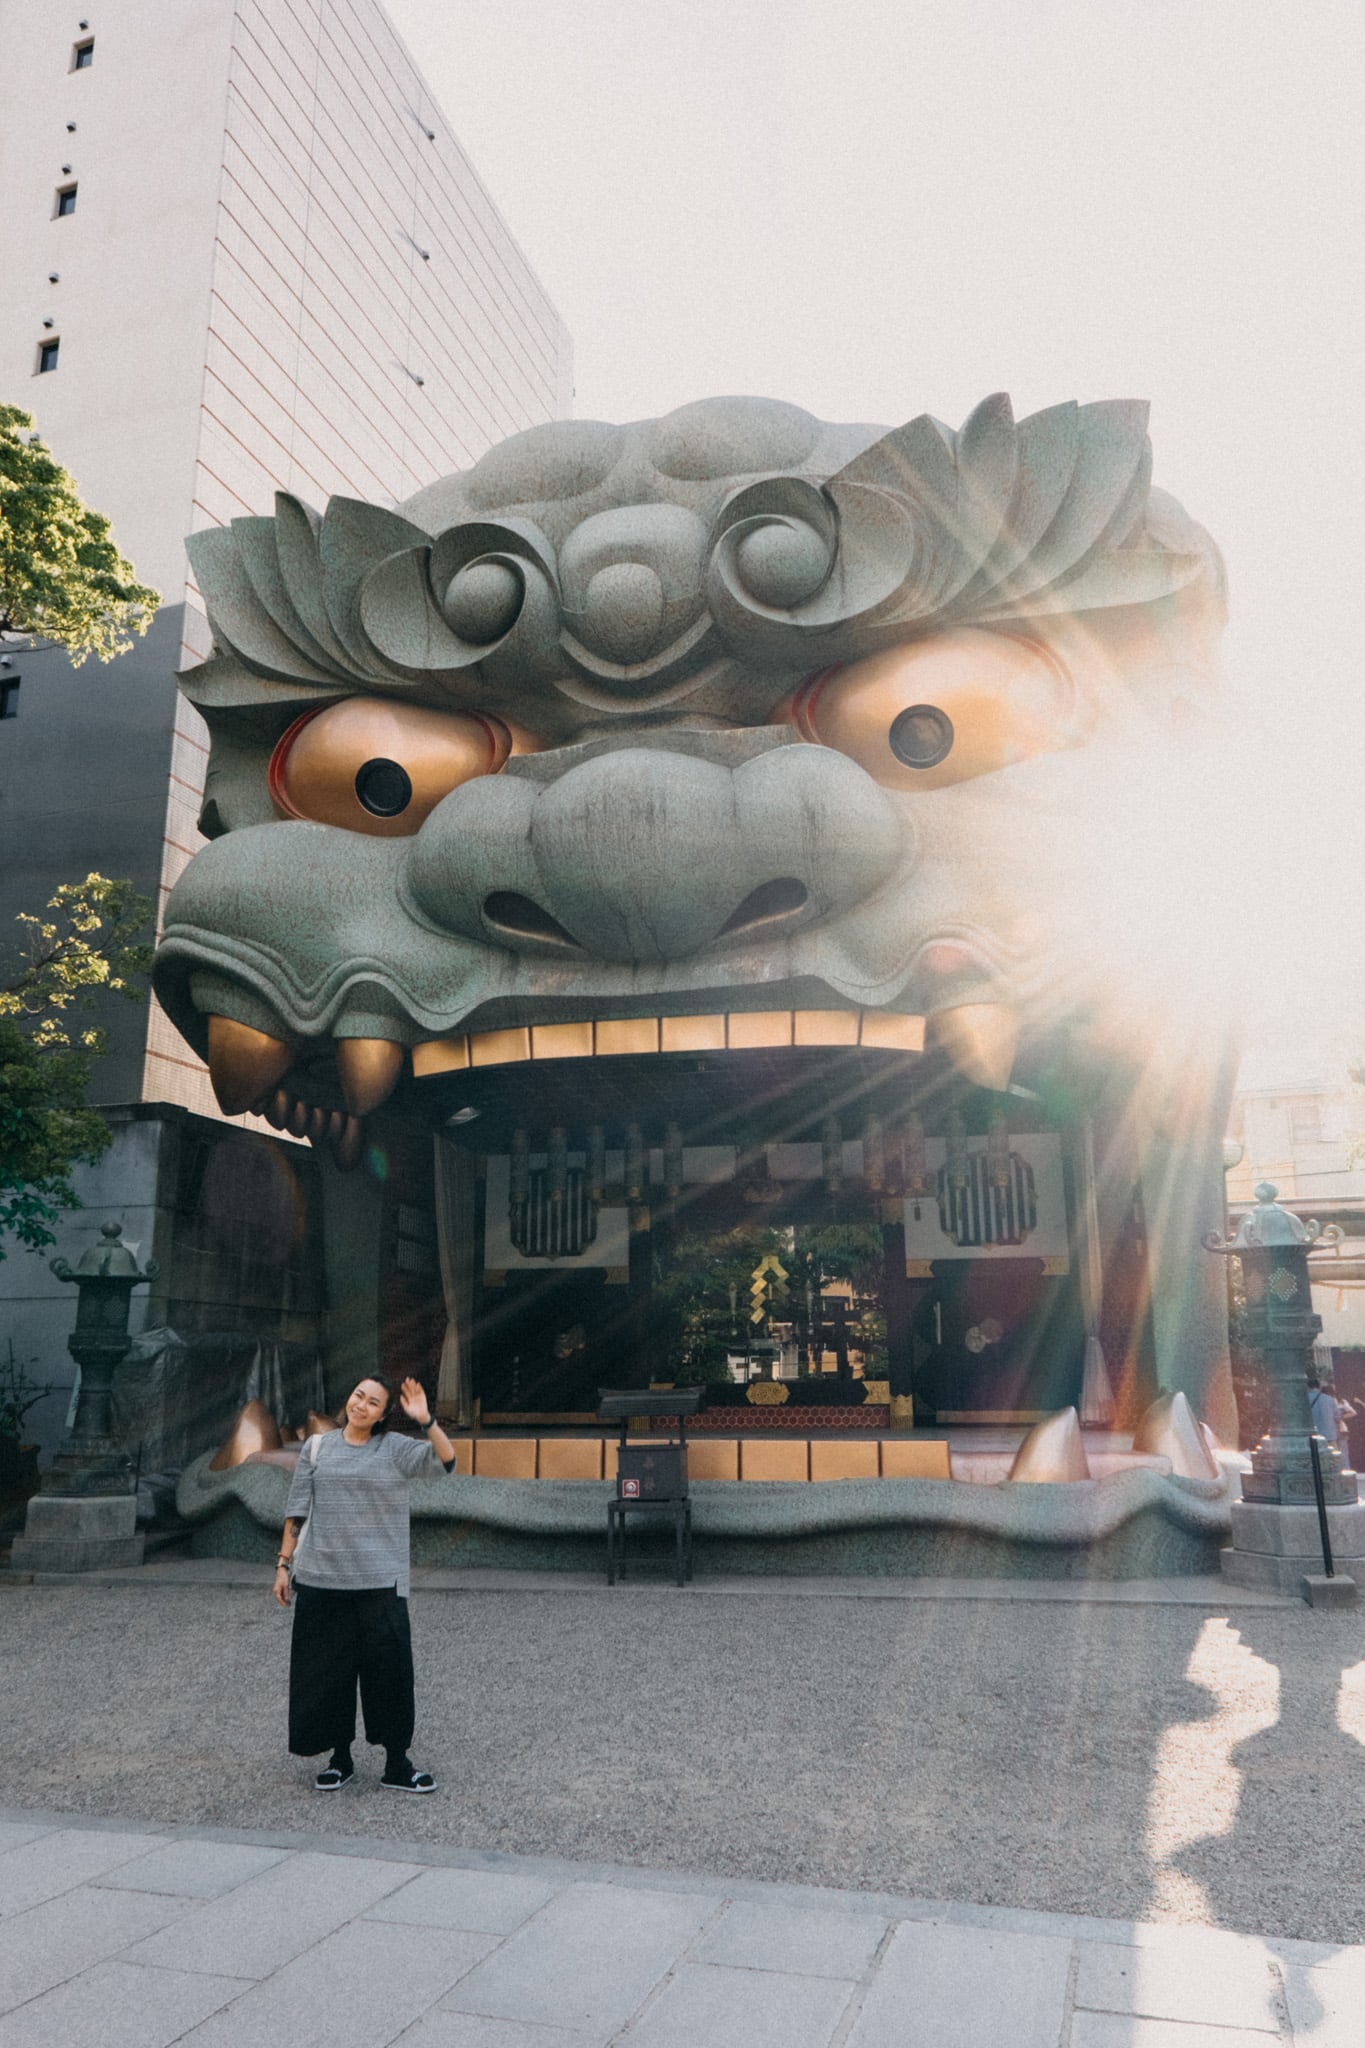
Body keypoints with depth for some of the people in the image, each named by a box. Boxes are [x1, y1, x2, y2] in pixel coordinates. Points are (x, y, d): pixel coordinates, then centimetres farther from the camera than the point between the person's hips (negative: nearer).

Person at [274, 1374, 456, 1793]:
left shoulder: (395, 1449, -1)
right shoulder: (317, 1447, 6)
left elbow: (446, 1459, -16)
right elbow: (297, 1510, 9)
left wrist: (425, 1420, -28)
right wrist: (285, 1564, 6)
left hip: (379, 1582, -2)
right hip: (320, 1581, 2)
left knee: (389, 1669, 1)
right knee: (327, 1671, 9)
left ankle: (397, 1765, 15)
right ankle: (340, 1759, 27)